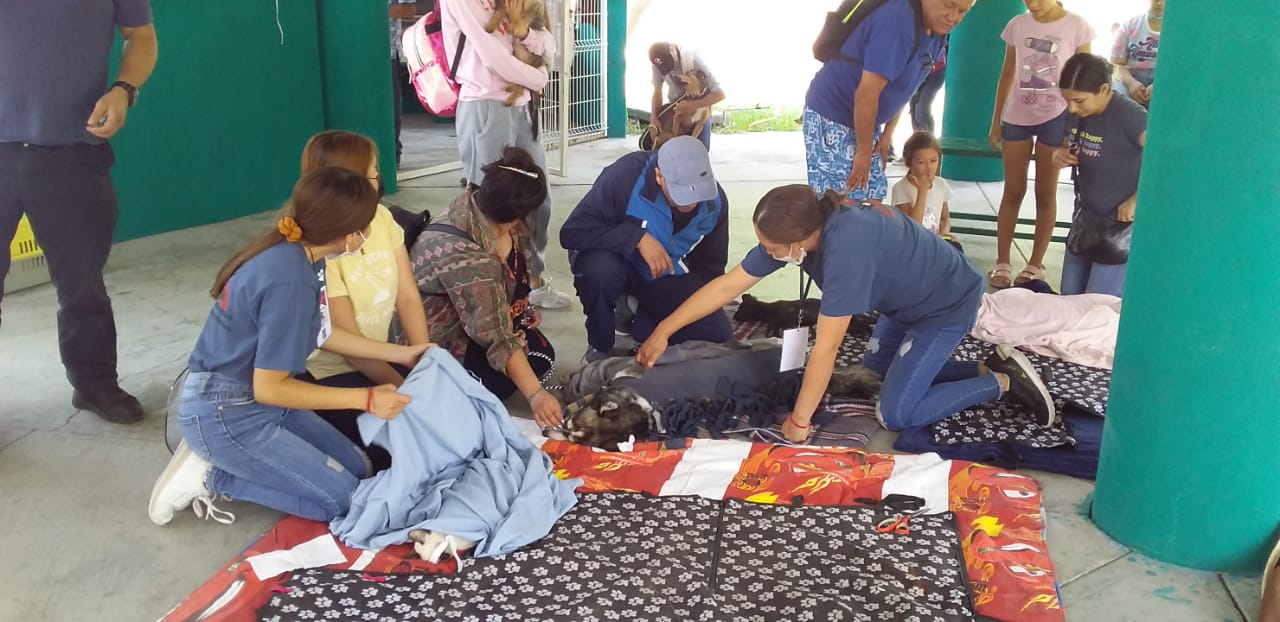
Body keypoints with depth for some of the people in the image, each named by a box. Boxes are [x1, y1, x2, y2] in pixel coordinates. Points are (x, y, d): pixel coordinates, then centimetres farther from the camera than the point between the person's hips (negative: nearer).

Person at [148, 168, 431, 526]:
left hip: (255, 399, 9)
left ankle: (218, 458, 11)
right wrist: (365, 399, -20)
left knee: (357, 469, 11)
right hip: (224, 413, -9)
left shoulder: (299, 253, -3)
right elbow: (269, 388, -23)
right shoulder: (289, 280, -30)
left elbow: (321, 333, 13)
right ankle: (212, 477, -1)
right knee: (346, 499, -7)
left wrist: (401, 354, 13)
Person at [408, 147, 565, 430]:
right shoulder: (466, 257, -38)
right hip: (441, 338, -9)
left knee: (541, 355, -2)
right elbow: (498, 338, -36)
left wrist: (523, 308, 6)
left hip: (477, 313, 9)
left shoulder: (477, 202, -14)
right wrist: (535, 394, -36)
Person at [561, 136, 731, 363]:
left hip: (666, 277, 4)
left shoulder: (715, 200, -14)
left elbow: (710, 268, 1)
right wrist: (638, 238, -37)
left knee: (717, 337, -14)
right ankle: (600, 346, -9)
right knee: (599, 269, -40)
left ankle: (632, 316, 10)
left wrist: (696, 314, -6)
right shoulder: (626, 175, -30)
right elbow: (572, 232, -31)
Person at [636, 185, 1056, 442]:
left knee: (896, 413, -10)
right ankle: (991, 366, 21)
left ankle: (1004, 382, 3)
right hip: (910, 298, 9)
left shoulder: (846, 247, -41)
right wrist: (665, 330, -7)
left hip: (948, 305, -9)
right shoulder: (796, 231, -16)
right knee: (877, 361, 25)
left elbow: (826, 348, -35)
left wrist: (799, 420, -25)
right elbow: (728, 285, -8)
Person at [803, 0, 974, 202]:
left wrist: (888, 133, 7)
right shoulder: (898, 22, -27)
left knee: (873, 198, 10)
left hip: (862, 119, 9)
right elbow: (866, 94, -29)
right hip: (831, 117, -9)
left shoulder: (936, 32, 2)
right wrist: (864, 152, -21)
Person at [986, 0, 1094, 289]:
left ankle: (1035, 265, 12)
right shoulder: (1017, 25, 2)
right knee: (1013, 191, 5)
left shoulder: (1077, 26, -5)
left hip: (1055, 117, -2)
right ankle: (1002, 263, 10)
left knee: (1045, 193, 5)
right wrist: (995, 120, 9)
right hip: (1016, 117, 2)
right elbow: (1007, 74, 9)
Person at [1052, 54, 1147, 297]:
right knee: (1070, 293, 12)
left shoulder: (1129, 116, -25)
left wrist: (1135, 201, -26)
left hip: (1121, 223, -7)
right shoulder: (1076, 113, -3)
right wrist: (1060, 155, -7)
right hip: (1086, 215, 8)